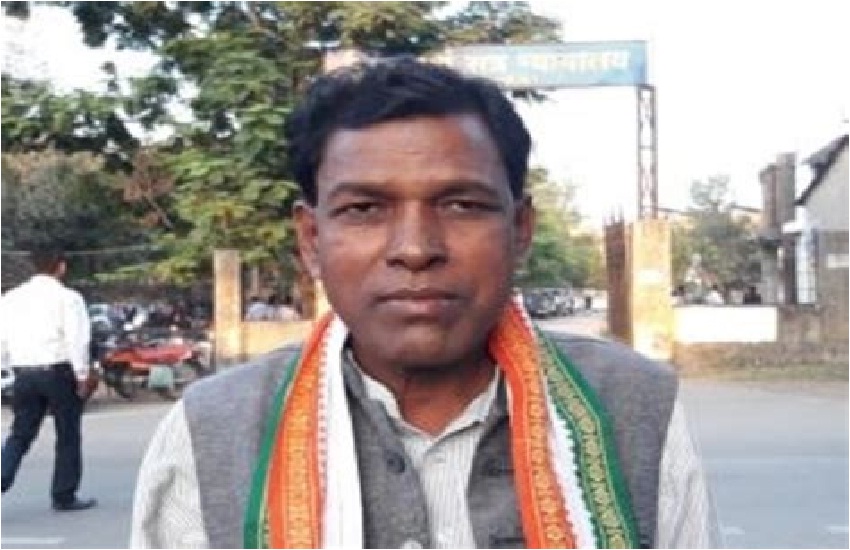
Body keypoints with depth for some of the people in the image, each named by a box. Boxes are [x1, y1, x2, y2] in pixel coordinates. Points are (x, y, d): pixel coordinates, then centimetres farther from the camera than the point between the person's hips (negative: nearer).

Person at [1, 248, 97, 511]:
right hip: (58, 371, -4)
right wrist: (83, 375, -7)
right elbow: (77, 339, -13)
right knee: (68, 436, 9)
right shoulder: (67, 297, -8)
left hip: (24, 373, 5)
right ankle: (64, 497, 15)